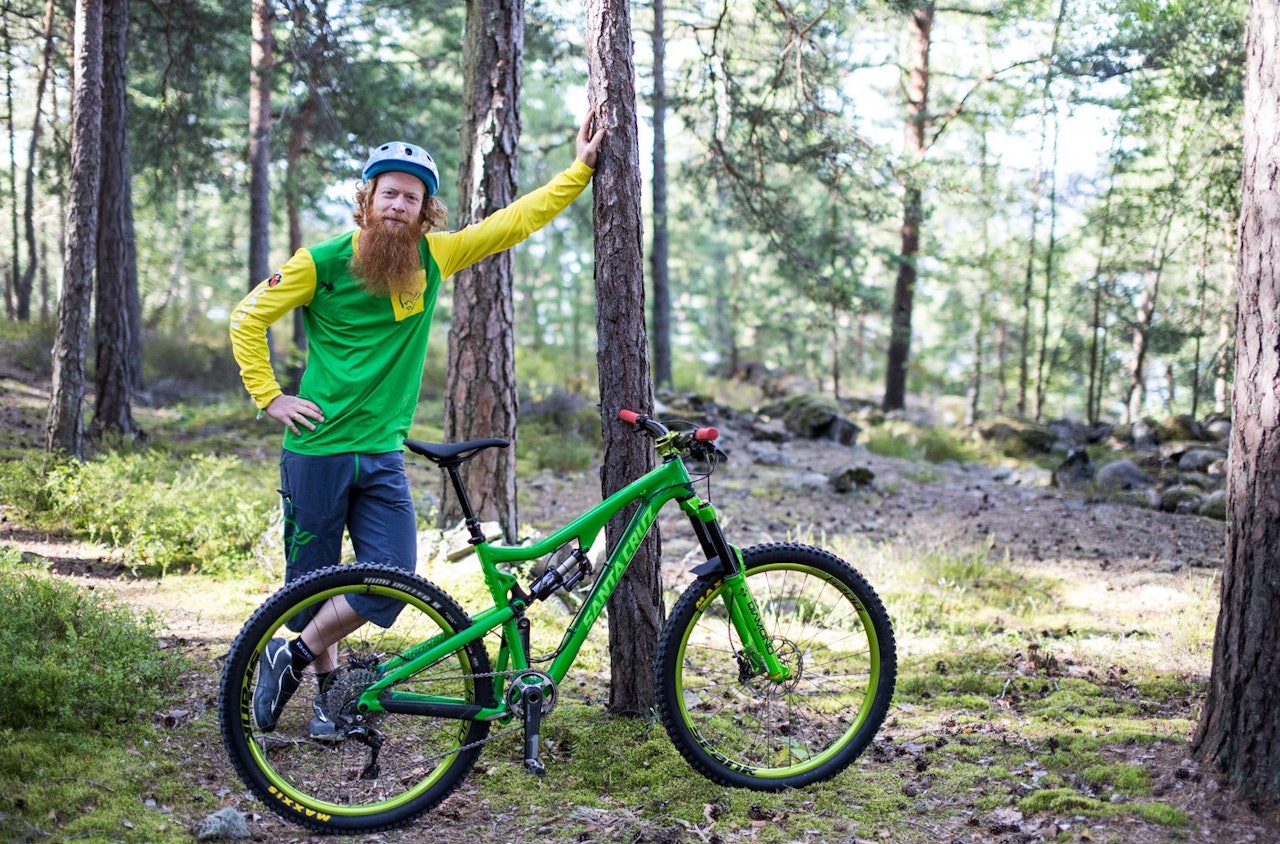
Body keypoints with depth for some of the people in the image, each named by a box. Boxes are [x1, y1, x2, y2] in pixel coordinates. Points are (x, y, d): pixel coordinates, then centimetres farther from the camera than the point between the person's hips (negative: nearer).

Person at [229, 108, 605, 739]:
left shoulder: (433, 258, 4)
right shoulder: (322, 261, -6)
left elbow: (516, 221, 8)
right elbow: (248, 318, 2)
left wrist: (581, 168, 8)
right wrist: (268, 398, -3)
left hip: (383, 456, 3)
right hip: (317, 450, -3)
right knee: (313, 582, 5)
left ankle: (293, 656, 10)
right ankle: (329, 692, 24)